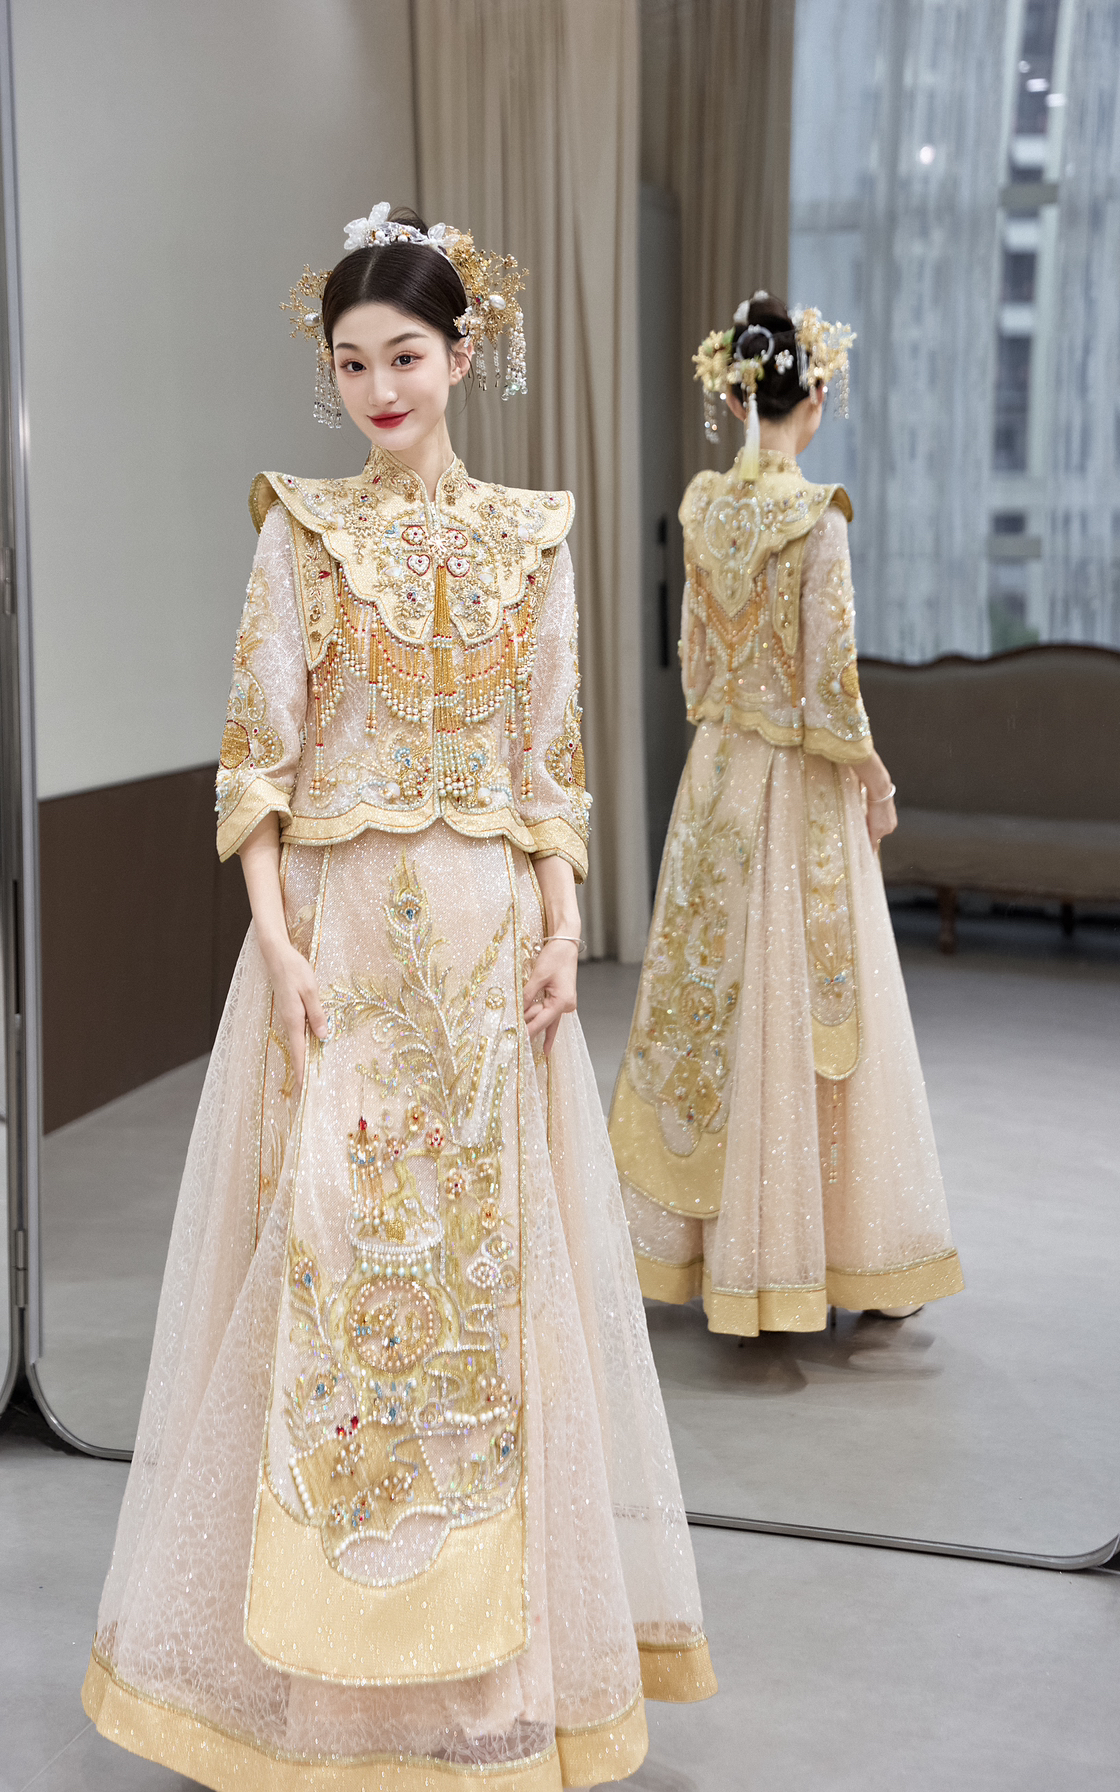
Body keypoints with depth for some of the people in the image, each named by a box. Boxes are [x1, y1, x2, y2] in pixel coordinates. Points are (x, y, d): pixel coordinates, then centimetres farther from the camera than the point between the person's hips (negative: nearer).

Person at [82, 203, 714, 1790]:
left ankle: (496, 1627, 22)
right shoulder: (302, 533, 2)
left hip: (490, 936, 2)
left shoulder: (528, 537, 7)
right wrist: (277, 942, -11)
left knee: (491, 1252, 6)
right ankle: (323, 1646, 16)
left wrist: (562, 928, -2)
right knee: (329, 1252, 0)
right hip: (340, 929, -1)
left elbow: (552, 757, 7)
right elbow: (256, 756, -2)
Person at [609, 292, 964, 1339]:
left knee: (715, 993, 13)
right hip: (800, 785, -6)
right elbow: (829, 681, -17)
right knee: (809, 1008, 2)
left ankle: (708, 1241, 23)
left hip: (717, 775, 6)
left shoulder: (704, 506, 2)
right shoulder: (815, 516, -17)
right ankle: (857, 1257, 14)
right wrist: (871, 770, -3)